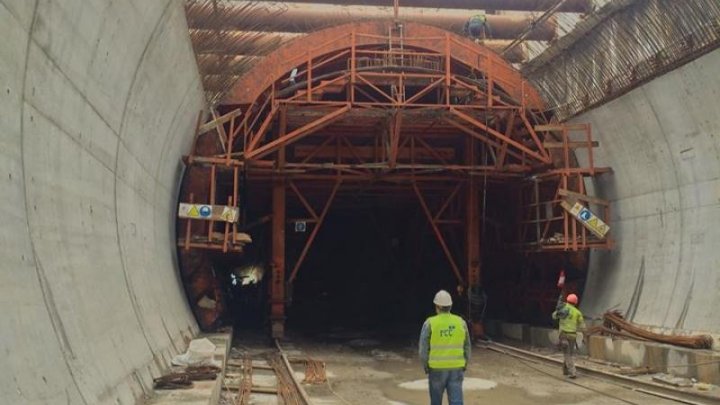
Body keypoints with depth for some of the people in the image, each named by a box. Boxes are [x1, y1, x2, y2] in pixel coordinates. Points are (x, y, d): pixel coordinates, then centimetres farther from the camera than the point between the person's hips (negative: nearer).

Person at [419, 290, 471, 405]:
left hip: (437, 369, -1)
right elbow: (467, 348, 7)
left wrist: (426, 368, 7)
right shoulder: (461, 322, 0)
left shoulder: (430, 323, -8)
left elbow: (423, 349, -7)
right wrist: (463, 367, 17)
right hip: (456, 369, 2)